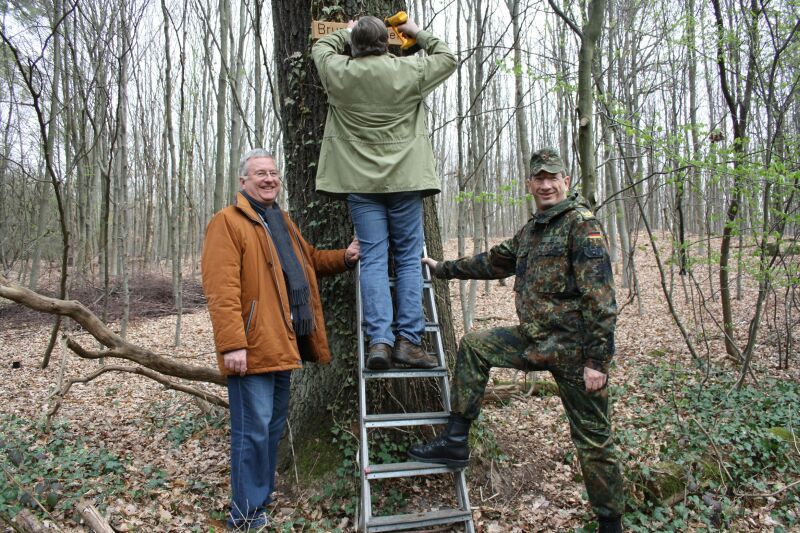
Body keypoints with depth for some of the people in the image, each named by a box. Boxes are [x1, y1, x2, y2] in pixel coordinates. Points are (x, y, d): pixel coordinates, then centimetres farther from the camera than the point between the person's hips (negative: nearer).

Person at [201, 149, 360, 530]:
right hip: (252, 347, -9)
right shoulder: (228, 222, -8)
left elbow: (310, 260, 31)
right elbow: (221, 289, -17)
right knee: (253, 429, -3)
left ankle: (263, 499, 32)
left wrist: (344, 257, 12)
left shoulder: (282, 222, 20)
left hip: (281, 344, 9)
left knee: (274, 425, 17)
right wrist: (232, 343, -24)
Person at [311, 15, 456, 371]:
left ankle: (379, 341, -6)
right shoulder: (408, 71, -1)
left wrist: (347, 33, 38)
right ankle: (408, 340, 1)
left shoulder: (339, 72, 1)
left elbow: (321, 46, 25)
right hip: (404, 179, -1)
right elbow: (448, 58, 18)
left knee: (373, 259, 1)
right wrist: (418, 34, 30)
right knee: (409, 258, 4)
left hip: (360, 182, 1)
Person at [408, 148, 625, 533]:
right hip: (535, 338, 8)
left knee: (593, 440, 4)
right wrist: (443, 269, 29)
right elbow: (494, 262, 26)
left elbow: (600, 295, -19)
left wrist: (597, 360, -22)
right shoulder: (530, 231, 13)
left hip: (574, 348, -7)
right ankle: (455, 440, 10)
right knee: (474, 345, 4)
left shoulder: (582, 223, -12)